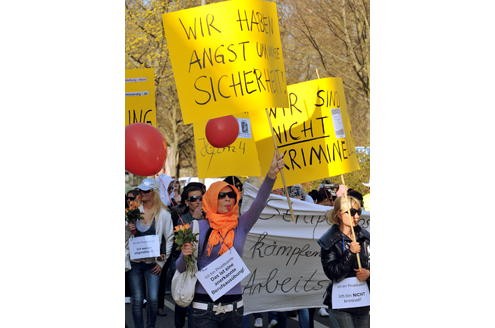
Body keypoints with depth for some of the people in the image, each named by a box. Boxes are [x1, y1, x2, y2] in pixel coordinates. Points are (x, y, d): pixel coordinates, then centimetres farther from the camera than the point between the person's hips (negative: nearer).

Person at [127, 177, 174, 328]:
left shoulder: (164, 214, -3)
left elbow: (170, 239, 0)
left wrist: (161, 262, -3)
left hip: (153, 263, -2)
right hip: (135, 262, 2)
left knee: (153, 299, -7)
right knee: (137, 299, 2)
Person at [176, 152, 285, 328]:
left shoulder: (241, 225, 4)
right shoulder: (199, 227, -1)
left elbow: (259, 203, -13)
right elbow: (181, 268, 3)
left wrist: (271, 174, -29)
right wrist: (185, 255, -21)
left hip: (233, 305, 3)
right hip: (204, 306, -2)